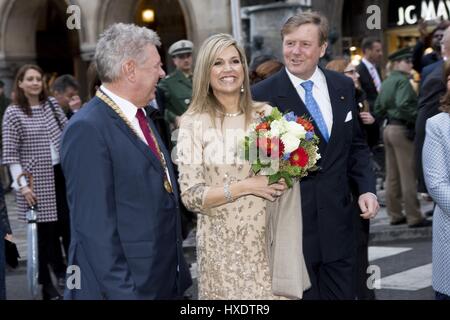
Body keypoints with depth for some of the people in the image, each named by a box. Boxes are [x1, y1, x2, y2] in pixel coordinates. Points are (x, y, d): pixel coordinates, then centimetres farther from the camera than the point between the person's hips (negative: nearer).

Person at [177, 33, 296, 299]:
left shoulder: (265, 113, 3)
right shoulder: (194, 123, -8)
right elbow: (191, 196, -11)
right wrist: (246, 186, -18)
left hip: (267, 236, 3)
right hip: (222, 242, -3)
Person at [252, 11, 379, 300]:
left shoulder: (343, 87, 5)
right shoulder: (262, 95, -9)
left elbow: (356, 145, 14)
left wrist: (367, 188, 1)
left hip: (337, 220, 4)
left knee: (343, 293, 12)